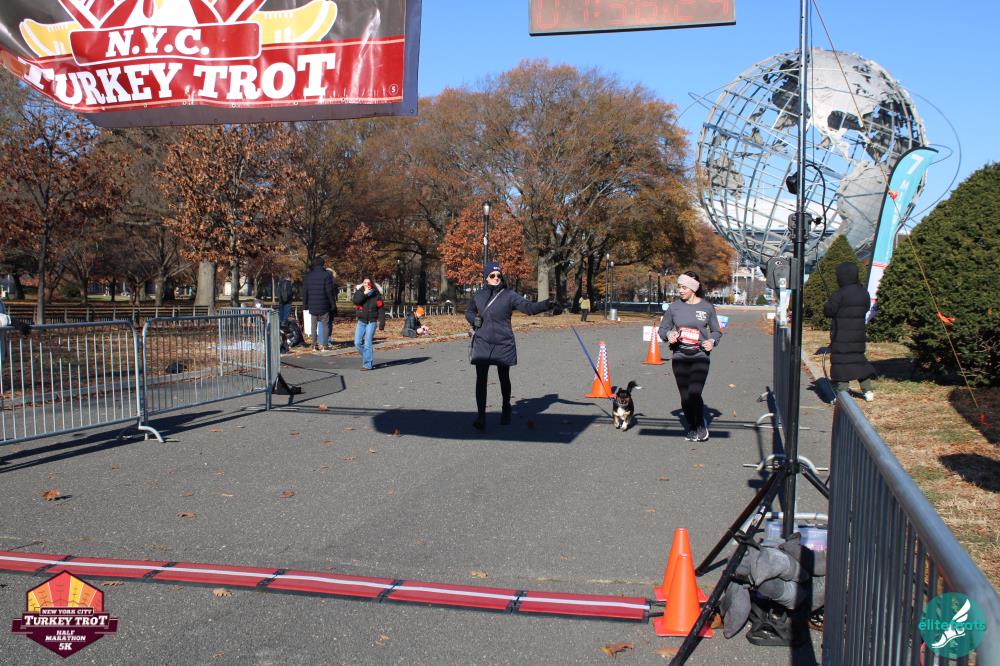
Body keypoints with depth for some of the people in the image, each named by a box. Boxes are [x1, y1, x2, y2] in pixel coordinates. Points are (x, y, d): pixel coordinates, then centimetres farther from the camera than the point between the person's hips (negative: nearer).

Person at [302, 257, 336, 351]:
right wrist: (333, 304, -3)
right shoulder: (326, 275, -9)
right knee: (325, 324, 5)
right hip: (324, 306, -3)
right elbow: (330, 292, -10)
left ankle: (314, 345, 8)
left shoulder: (308, 275, 4)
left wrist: (305, 304, 14)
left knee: (314, 325, 10)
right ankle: (324, 344, 2)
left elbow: (304, 291, 8)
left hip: (312, 306, 3)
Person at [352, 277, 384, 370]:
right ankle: (366, 358, 22)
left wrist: (381, 320, -12)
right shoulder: (359, 292, 5)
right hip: (361, 321, 3)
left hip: (372, 321, -3)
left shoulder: (376, 294, 0)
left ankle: (367, 364, -3)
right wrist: (364, 293, -16)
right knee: (357, 342, -1)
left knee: (367, 343, -7)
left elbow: (380, 308, -3)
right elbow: (355, 300, -13)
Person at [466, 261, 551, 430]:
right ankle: (481, 416, -3)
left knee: (504, 378, 13)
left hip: (503, 345, -1)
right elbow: (469, 311, 22)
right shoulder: (479, 295, 5)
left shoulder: (509, 295, -5)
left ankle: (506, 410, 35)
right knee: (481, 379, -6)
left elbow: (529, 307, -15)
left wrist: (547, 304, -31)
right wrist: (473, 319, -1)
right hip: (482, 344, 1)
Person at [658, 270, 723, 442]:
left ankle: (701, 425, 10)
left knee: (694, 394, -16)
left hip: (700, 356, -2)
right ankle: (691, 428, 25)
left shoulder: (707, 307, 1)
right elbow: (662, 328, 13)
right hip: (679, 356, 2)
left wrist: (712, 341, -8)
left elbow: (716, 331, 12)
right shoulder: (674, 307, 4)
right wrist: (669, 334, -9)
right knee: (685, 397, 4)